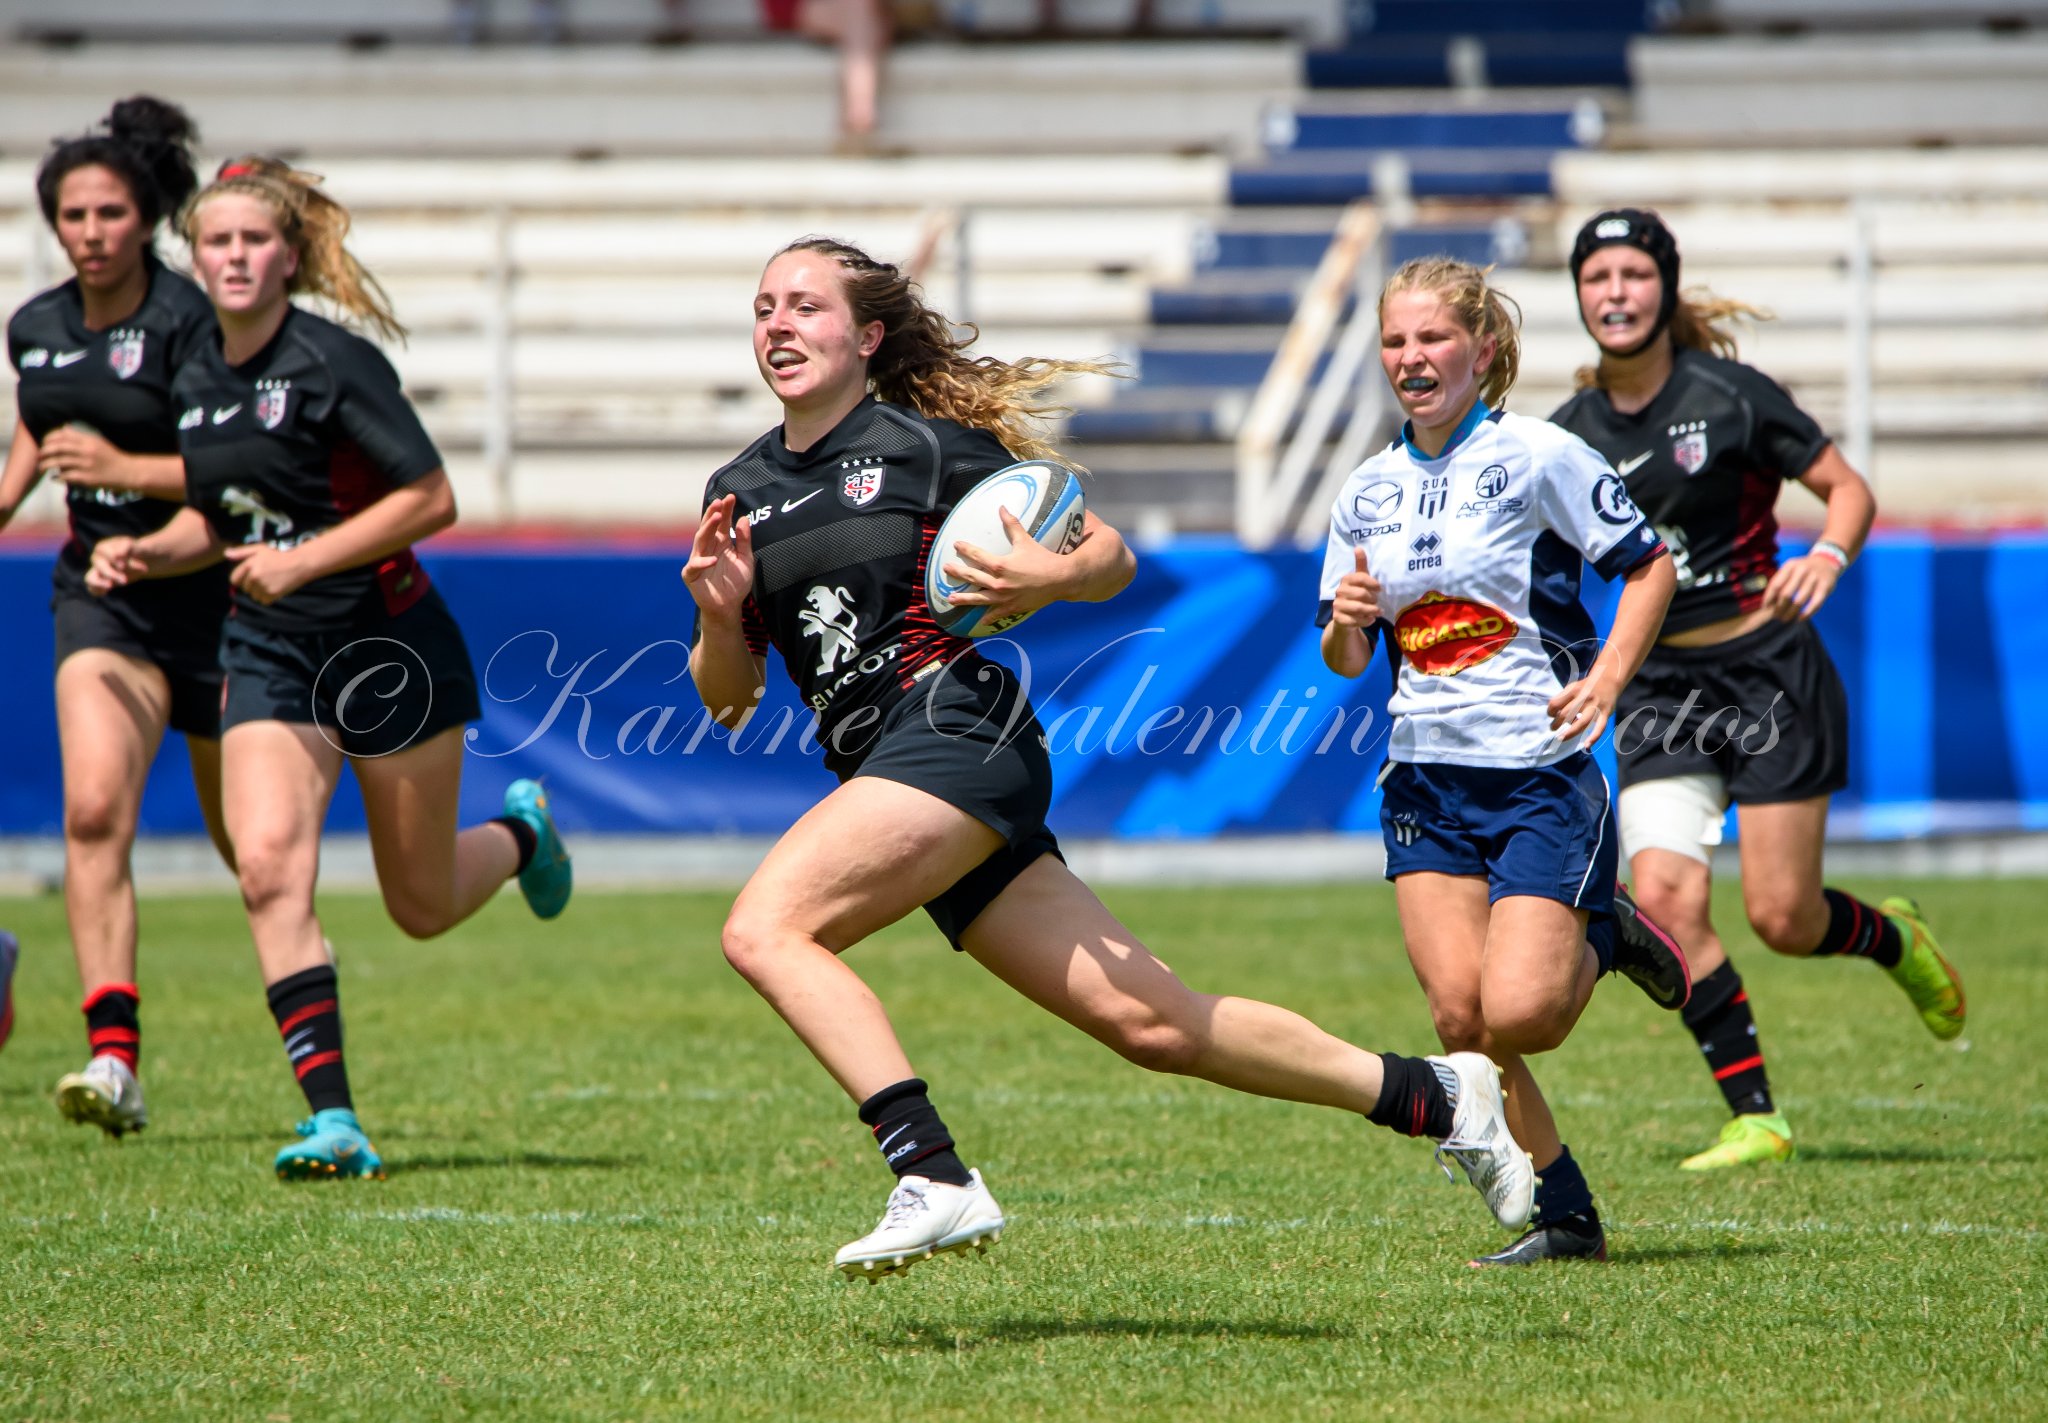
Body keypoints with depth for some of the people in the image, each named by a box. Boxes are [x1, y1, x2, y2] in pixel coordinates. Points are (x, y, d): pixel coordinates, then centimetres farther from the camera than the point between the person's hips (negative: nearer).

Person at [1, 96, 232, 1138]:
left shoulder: (187, 321, -15)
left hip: (210, 593, -4)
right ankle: (114, 1057, -24)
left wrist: (125, 469, -27)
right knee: (94, 809, -18)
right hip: (101, 595, 4)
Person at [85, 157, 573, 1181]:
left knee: (421, 907, 7)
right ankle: (333, 1121, -19)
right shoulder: (194, 383, 5)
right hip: (268, 656, 5)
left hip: (389, 648, -5)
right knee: (267, 866, -18)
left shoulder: (332, 364, -16)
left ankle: (520, 834, 43)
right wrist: (145, 551, 0)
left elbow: (431, 499, -17)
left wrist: (304, 560, -23)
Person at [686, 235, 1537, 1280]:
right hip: (882, 771, 6)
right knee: (1148, 1019, 4)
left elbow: (1111, 558, 3)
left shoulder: (934, 447, -1)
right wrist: (719, 612, -4)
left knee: (765, 927, -25)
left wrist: (1047, 580, -19)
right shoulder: (737, 492, 16)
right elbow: (726, 701, 17)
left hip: (959, 733, -6)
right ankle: (1436, 1097, 15)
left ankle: (934, 1181, -31)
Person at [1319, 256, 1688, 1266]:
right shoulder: (1369, 491, 9)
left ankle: (1602, 941, 17)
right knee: (1459, 1015, -8)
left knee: (1517, 1016, -16)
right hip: (1426, 779, 5)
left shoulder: (1538, 458, -7)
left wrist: (1605, 680, -13)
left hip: (1540, 774, -5)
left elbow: (1650, 567, -1)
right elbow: (1348, 659, 16)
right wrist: (1346, 625, -7)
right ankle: (1565, 1219, 7)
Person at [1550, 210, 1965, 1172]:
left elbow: (1850, 489, -3)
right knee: (1663, 899, -15)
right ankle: (1755, 1117, -4)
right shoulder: (1572, 433, 3)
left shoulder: (1729, 396, -9)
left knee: (1782, 920, -5)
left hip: (1768, 669, -4)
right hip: (1660, 688, 4)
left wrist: (1827, 558, -22)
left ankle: (1895, 939, 32)